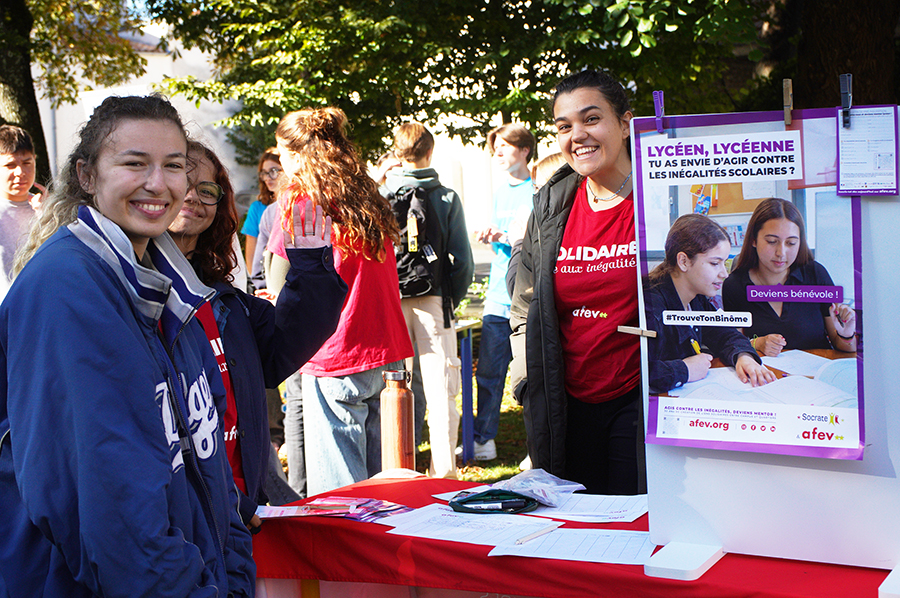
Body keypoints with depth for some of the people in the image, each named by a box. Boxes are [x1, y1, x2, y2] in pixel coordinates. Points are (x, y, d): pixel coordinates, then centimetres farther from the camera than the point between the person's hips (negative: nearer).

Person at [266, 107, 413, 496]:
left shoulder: (302, 200, -8)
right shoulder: (368, 196, 11)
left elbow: (278, 289, -7)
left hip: (336, 358, -7)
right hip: (388, 353, 7)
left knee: (338, 486, 0)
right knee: (379, 477, 15)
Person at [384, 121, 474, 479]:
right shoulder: (447, 198, -2)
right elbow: (462, 261, -2)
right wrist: (453, 299, 11)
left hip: (389, 302, 1)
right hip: (433, 302, -1)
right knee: (440, 390, 3)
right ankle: (444, 472, 3)